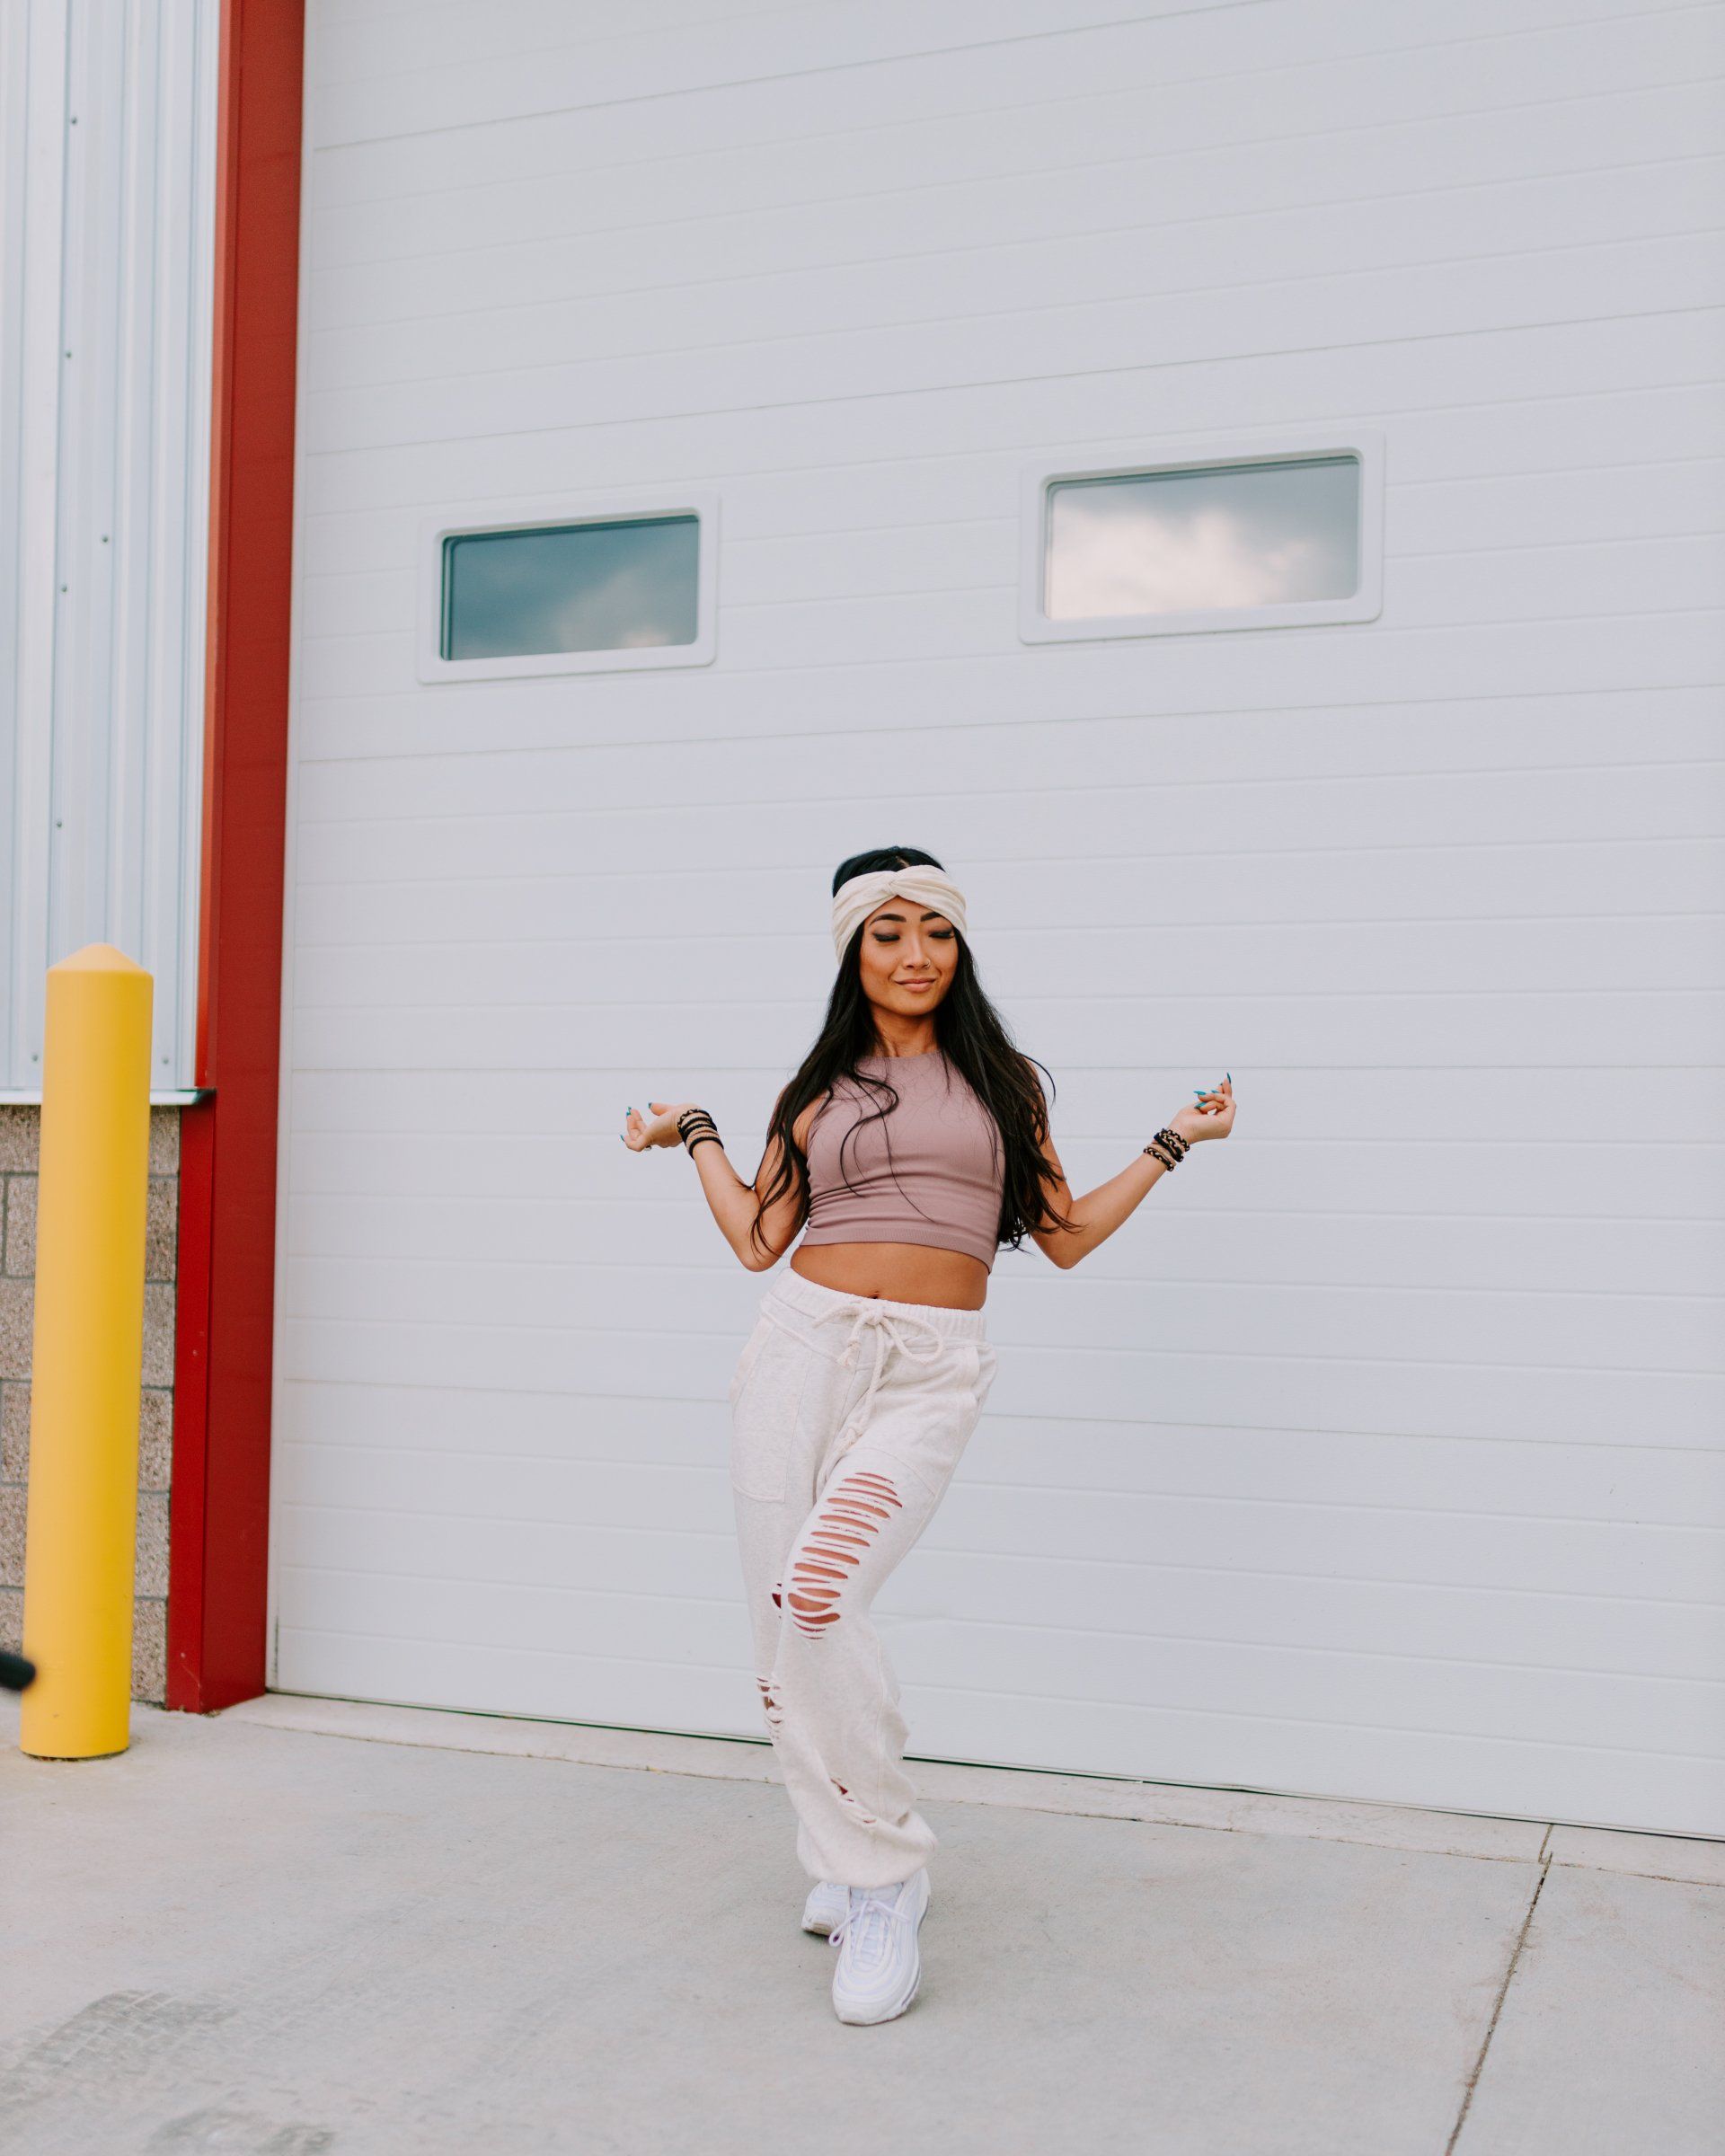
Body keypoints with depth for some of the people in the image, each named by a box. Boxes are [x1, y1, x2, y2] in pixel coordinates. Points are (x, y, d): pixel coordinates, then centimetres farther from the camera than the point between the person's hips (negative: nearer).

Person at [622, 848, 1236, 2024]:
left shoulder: (1005, 1080, 12)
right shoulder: (821, 1089, 14)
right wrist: (695, 1134, 21)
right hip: (802, 1346, 3)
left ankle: (884, 1876, -4)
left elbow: (1066, 1236, 15)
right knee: (782, 1623, 0)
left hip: (931, 1370, -3)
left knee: (814, 1604, -22)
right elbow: (758, 1239, 12)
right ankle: (853, 1859, 22)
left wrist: (1173, 1142, 16)